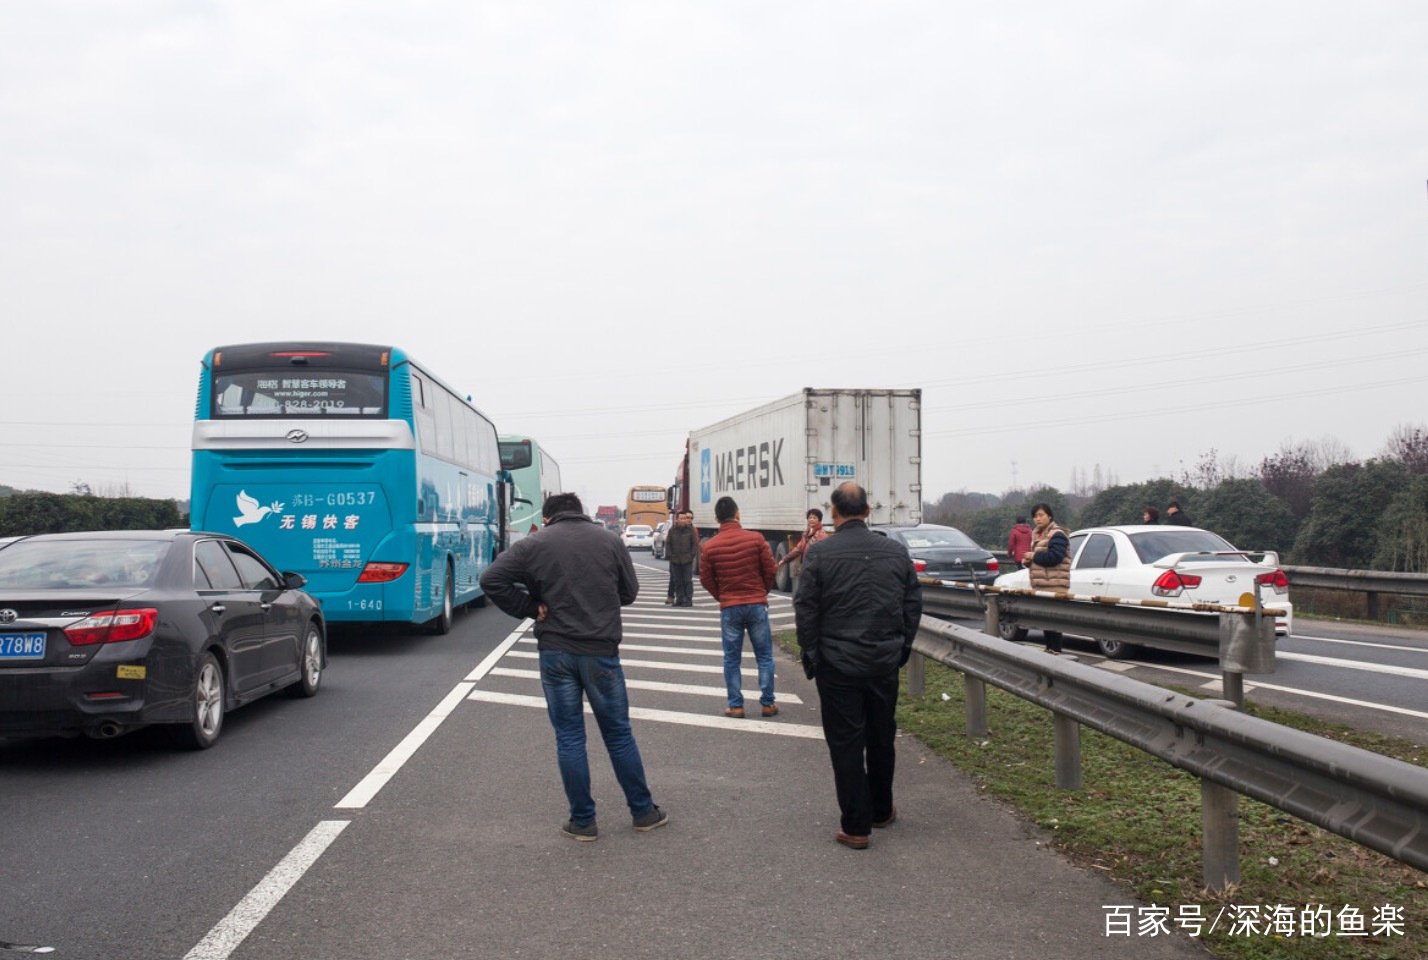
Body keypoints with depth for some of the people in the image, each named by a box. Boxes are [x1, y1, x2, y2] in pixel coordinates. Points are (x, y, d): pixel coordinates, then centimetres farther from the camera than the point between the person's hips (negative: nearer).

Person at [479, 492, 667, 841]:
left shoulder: (535, 545, -1)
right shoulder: (610, 540, 4)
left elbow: (491, 580, -8)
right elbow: (629, 592, 9)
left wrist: (532, 609, -2)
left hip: (555, 652, -1)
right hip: (602, 651, 1)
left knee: (569, 738, 8)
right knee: (619, 734, 13)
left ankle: (582, 821, 14)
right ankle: (643, 812, 22)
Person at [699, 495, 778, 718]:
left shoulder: (710, 546, -4)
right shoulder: (756, 539, -7)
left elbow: (706, 579, 1)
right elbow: (770, 570, -3)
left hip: (729, 608, 1)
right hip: (757, 604, 0)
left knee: (732, 659, 10)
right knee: (764, 656, 10)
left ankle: (735, 705, 10)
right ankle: (767, 703, 12)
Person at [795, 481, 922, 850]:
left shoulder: (820, 553, -11)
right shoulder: (896, 552, 1)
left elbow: (805, 609, -9)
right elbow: (913, 603, 7)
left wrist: (811, 654, 1)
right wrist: (902, 647, 16)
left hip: (837, 664, -4)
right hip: (885, 662, 4)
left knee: (846, 743, 3)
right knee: (881, 738, 19)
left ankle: (856, 826, 6)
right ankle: (881, 810, 33)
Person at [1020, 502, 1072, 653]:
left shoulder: (1057, 535, -9)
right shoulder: (1037, 535, 21)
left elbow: (1054, 556, -20)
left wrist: (1033, 556, -12)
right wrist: (1027, 561, 9)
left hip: (1054, 584, -9)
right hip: (1040, 584, 9)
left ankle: (1055, 650, -9)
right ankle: (1049, 648, 20)